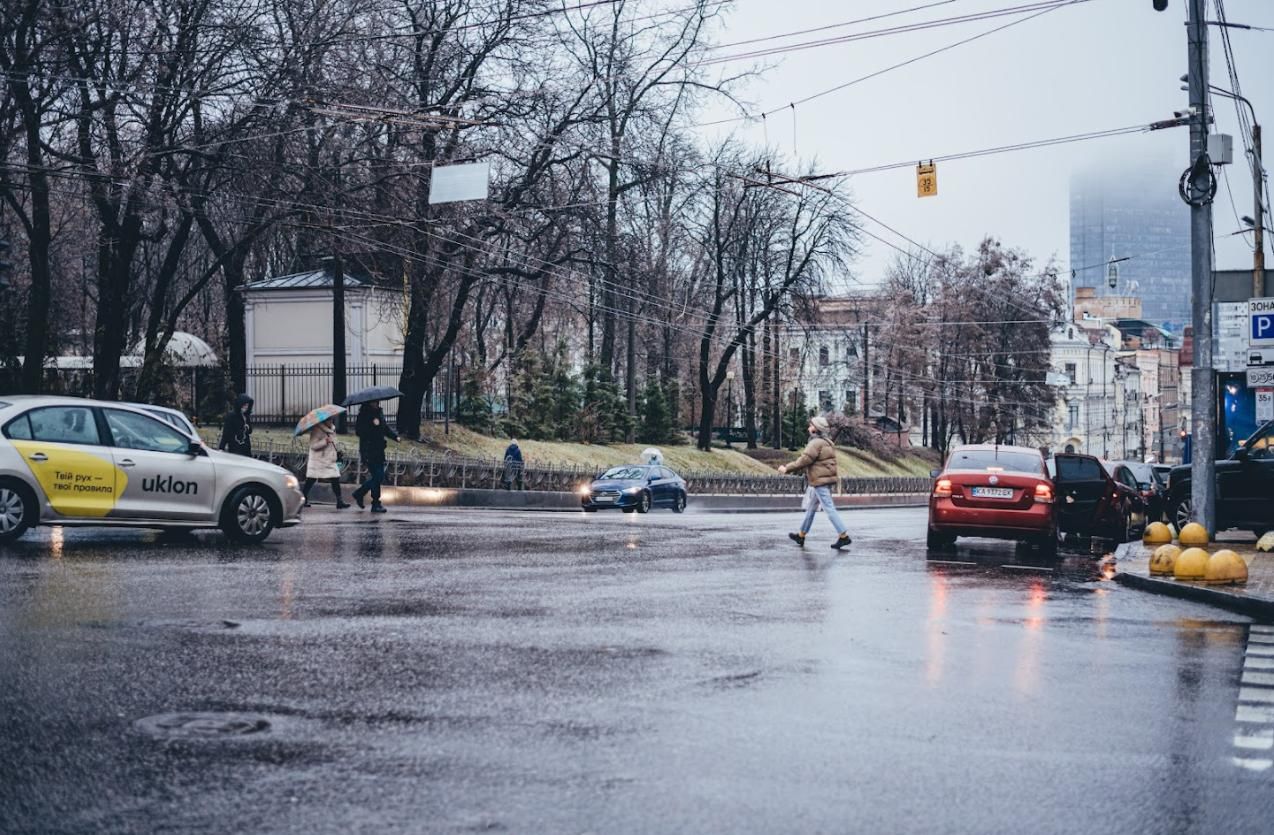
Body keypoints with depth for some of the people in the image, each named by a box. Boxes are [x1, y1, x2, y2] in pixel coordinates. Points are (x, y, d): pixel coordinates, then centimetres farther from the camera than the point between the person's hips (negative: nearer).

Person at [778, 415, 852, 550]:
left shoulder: (816, 443, -17)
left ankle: (844, 536, -10)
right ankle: (801, 536, 27)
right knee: (811, 509, 18)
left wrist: (787, 469, -9)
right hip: (827, 480, 10)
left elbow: (804, 460, -18)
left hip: (820, 481, -10)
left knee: (829, 509, -9)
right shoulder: (826, 443, 15)